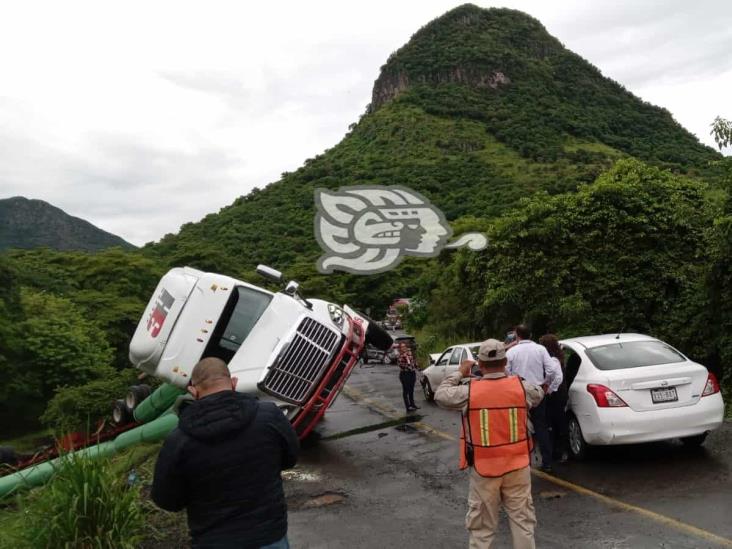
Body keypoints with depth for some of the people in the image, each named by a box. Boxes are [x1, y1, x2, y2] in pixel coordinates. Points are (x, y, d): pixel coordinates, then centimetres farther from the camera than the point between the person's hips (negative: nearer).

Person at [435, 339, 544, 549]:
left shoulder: (469, 391, -14)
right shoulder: (521, 387, -8)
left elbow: (440, 395, 2)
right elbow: (539, 394, 15)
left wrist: (459, 373, 13)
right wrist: (508, 374, 22)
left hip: (484, 469, -1)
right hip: (517, 466, 2)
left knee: (482, 525, 11)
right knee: (522, 518, 15)